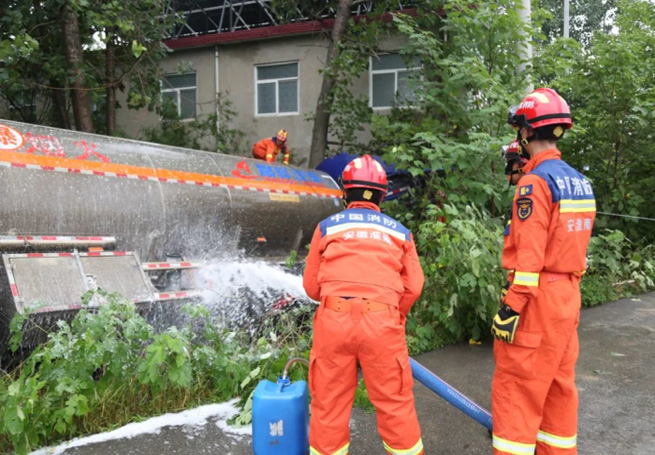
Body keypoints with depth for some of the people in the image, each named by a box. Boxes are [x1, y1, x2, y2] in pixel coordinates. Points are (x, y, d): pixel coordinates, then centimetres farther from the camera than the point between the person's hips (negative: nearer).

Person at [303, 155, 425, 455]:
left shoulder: (327, 227, 11)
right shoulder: (399, 232, 13)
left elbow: (311, 286, 13)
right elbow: (413, 287, 8)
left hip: (333, 321, 0)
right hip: (383, 323, 0)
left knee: (328, 403, 12)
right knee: (394, 403, 12)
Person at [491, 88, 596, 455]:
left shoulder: (535, 181, -15)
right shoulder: (580, 182, 11)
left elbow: (530, 256, -20)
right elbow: (573, 242, 16)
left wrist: (511, 308, -17)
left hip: (539, 299, -9)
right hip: (569, 296, 9)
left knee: (517, 387, 0)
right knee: (559, 384, 17)